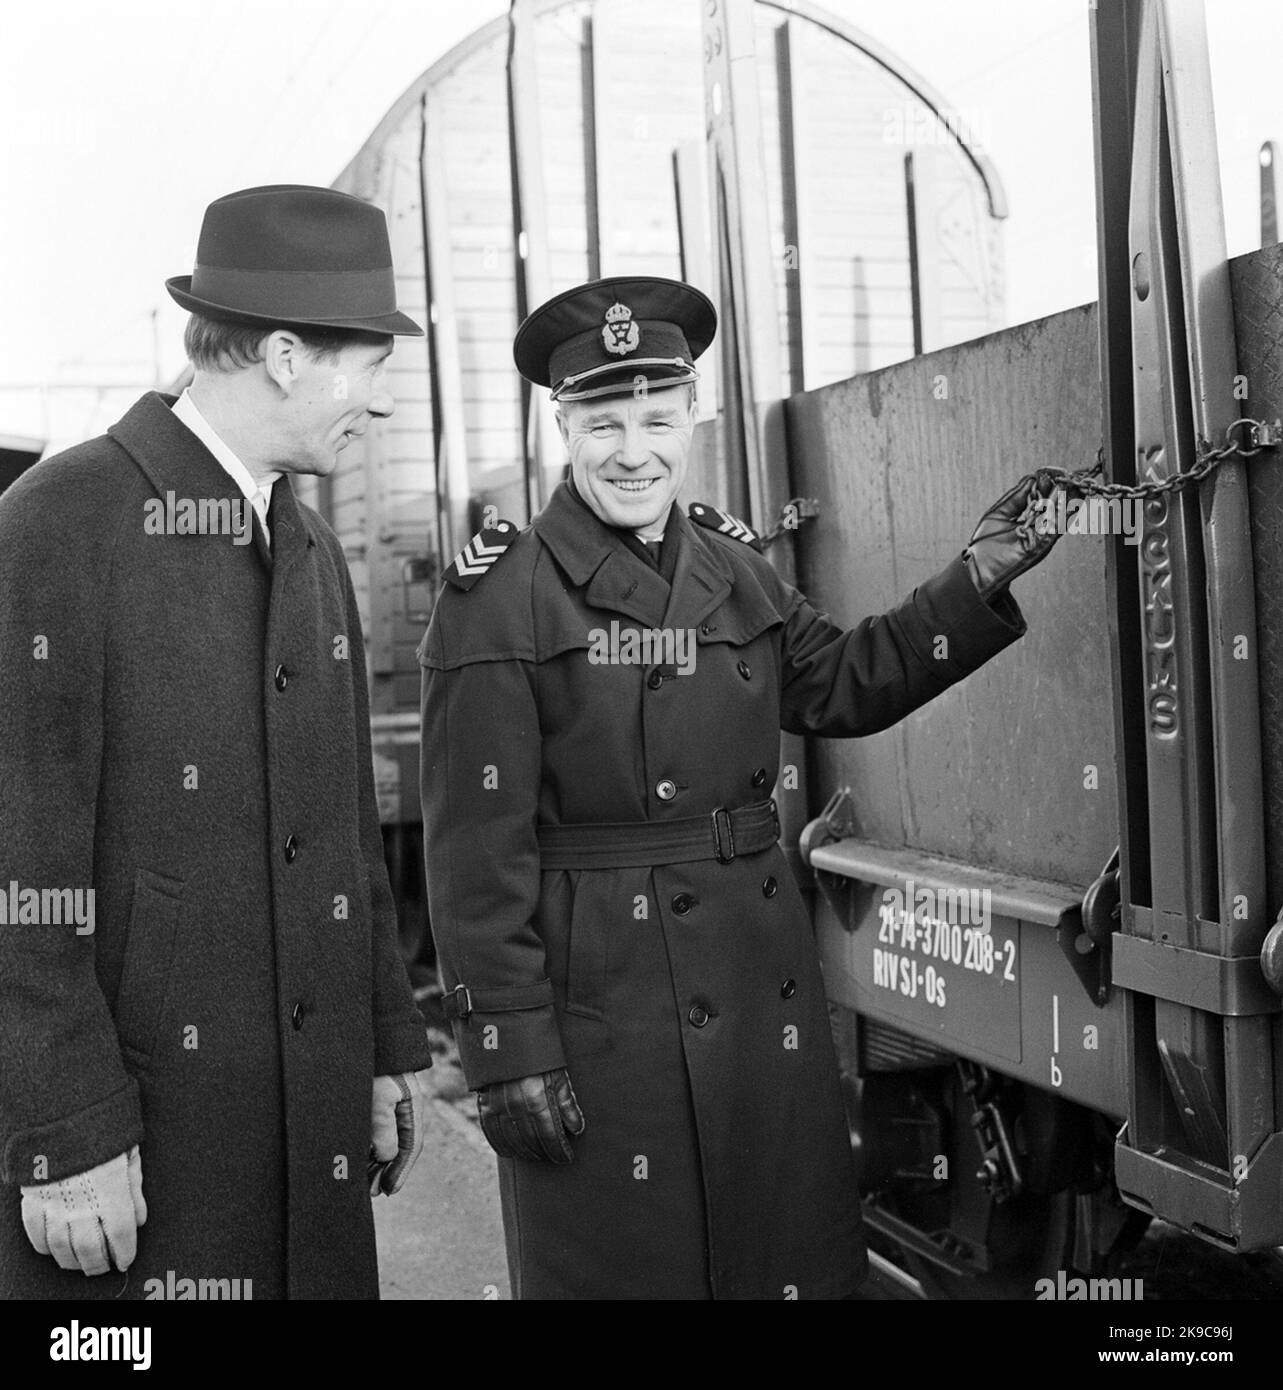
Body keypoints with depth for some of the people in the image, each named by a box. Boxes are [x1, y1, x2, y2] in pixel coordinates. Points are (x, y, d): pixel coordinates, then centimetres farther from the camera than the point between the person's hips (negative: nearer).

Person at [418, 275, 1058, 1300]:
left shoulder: (734, 567, 8)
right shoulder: (500, 598, -11)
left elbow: (846, 683, 17)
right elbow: (476, 850, -13)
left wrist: (983, 577, 8)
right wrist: (509, 1052, -15)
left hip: (766, 990, 6)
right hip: (597, 1009, -5)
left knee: (790, 1259, 17)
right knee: (621, 1260, 9)